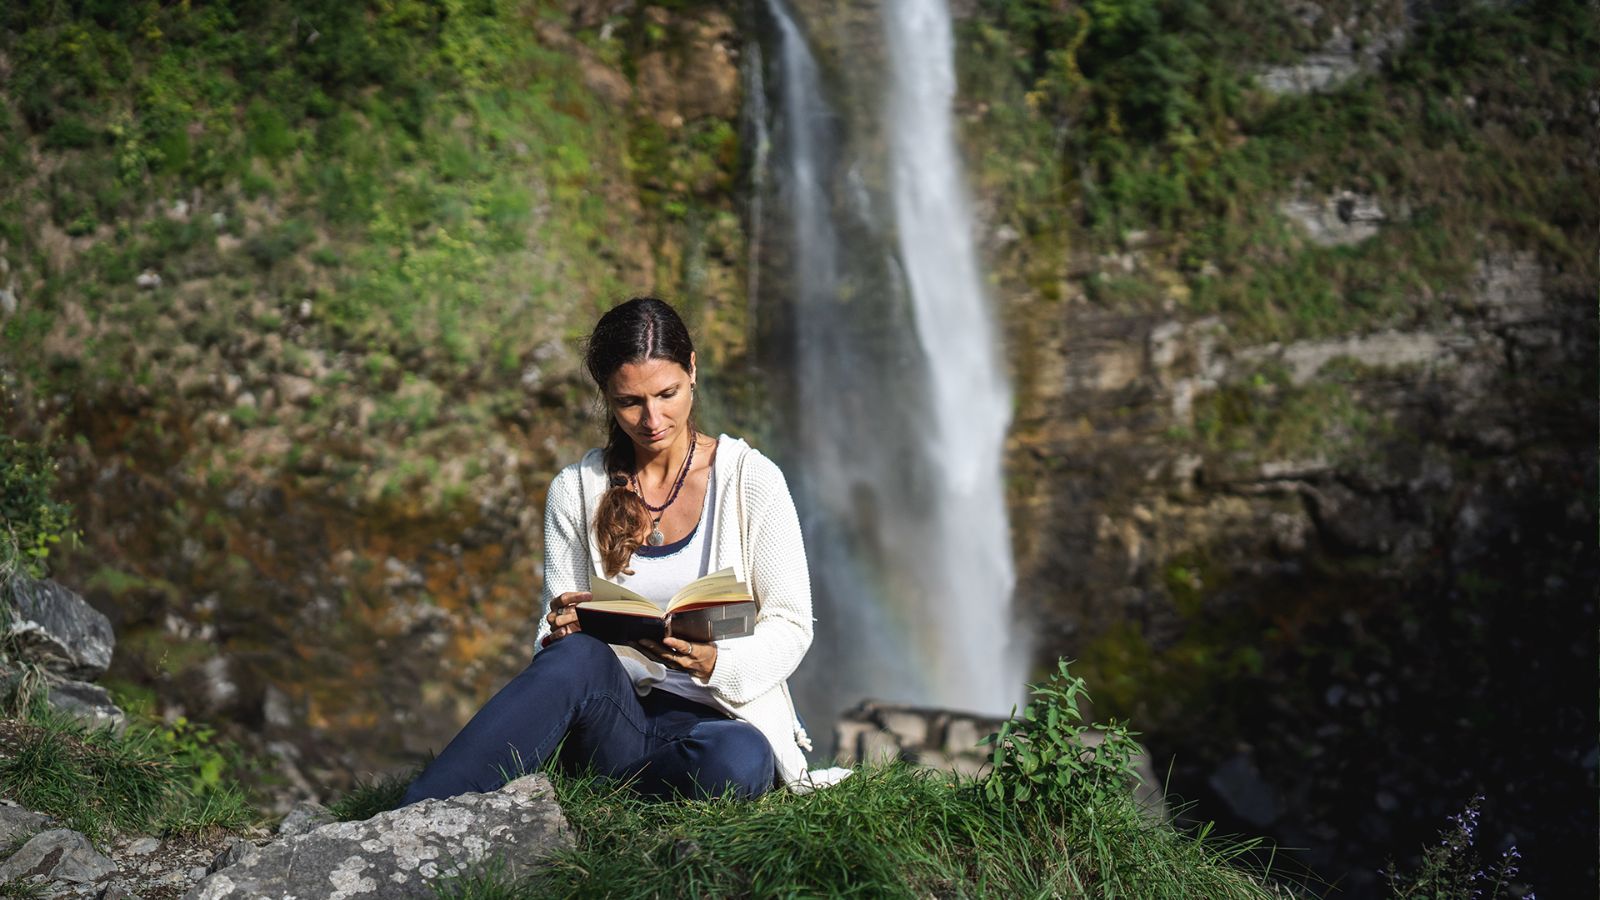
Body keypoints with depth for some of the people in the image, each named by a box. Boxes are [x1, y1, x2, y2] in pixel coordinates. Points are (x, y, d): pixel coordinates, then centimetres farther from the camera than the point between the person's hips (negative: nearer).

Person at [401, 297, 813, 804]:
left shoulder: (750, 478, 0)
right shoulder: (576, 491, 7)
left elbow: (791, 625, -1)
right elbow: (557, 624, 8)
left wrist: (711, 661, -21)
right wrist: (560, 635, -17)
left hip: (723, 717, -1)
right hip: (613, 718, 1)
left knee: (735, 760, -38)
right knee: (579, 653, -34)